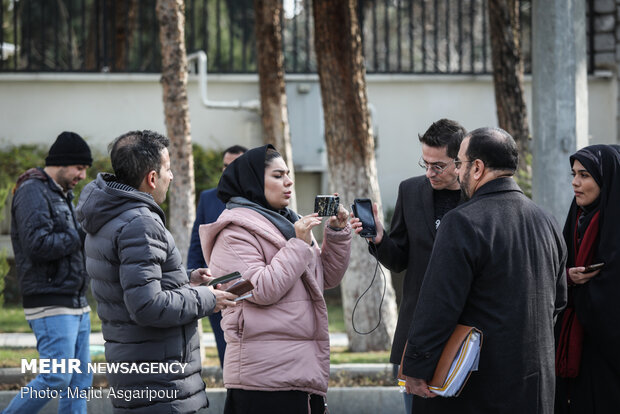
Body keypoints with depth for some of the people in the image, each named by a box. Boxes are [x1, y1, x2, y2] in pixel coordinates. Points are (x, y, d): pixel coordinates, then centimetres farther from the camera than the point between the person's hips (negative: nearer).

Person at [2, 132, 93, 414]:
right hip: (51, 305, -10)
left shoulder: (63, 194, 20)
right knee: (57, 378, -12)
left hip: (76, 303, 10)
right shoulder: (33, 192, -11)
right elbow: (38, 244, -22)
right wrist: (84, 235, -13)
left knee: (80, 380, 6)